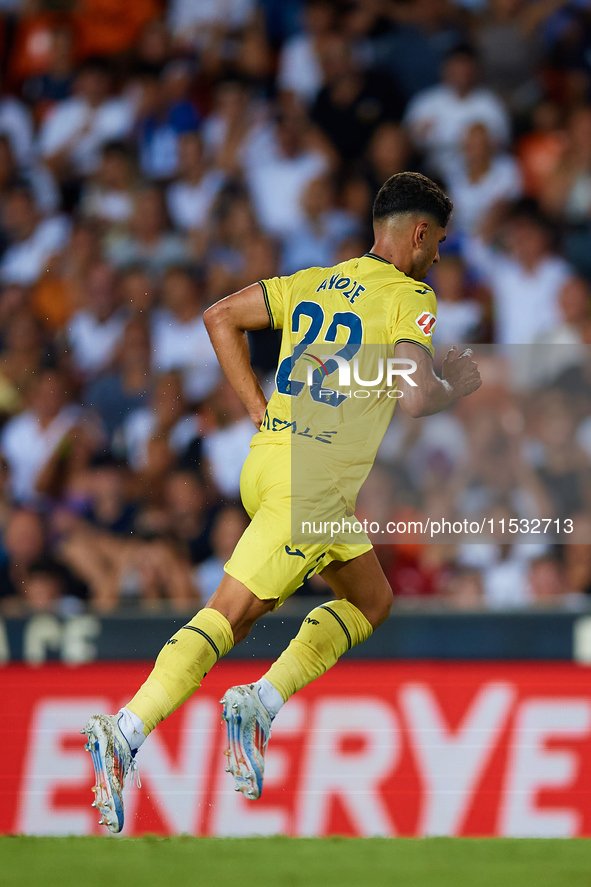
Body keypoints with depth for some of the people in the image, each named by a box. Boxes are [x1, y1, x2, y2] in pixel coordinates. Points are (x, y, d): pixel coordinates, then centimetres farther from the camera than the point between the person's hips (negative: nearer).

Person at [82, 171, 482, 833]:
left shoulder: (314, 282, 16)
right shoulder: (410, 297, -5)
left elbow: (221, 317, 14)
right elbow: (416, 398, -17)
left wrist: (259, 411, 13)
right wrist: (456, 385, 6)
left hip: (270, 456, 8)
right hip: (318, 481, -8)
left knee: (372, 602, 18)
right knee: (229, 616, -10)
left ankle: (258, 705, 3)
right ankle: (125, 733, -18)